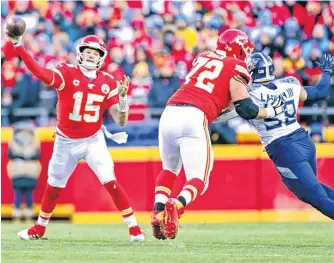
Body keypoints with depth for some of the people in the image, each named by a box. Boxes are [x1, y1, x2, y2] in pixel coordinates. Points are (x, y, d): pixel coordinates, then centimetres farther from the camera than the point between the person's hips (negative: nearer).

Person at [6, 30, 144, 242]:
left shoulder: (108, 83, -6)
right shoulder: (67, 74, -13)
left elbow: (120, 121, -7)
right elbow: (40, 72, -34)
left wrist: (122, 97, -25)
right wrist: (18, 45, -45)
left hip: (93, 141, 0)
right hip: (66, 141, 0)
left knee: (111, 182, -15)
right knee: (54, 187, 13)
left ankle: (134, 228, -9)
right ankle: (40, 228, 35)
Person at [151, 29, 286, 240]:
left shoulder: (202, 58, 24)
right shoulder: (235, 68, 7)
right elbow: (246, 109, 2)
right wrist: (271, 112, 19)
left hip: (170, 112, 6)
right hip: (193, 118, -6)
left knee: (170, 169, 26)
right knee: (199, 180, 1)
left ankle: (158, 212, 8)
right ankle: (177, 206, -27)